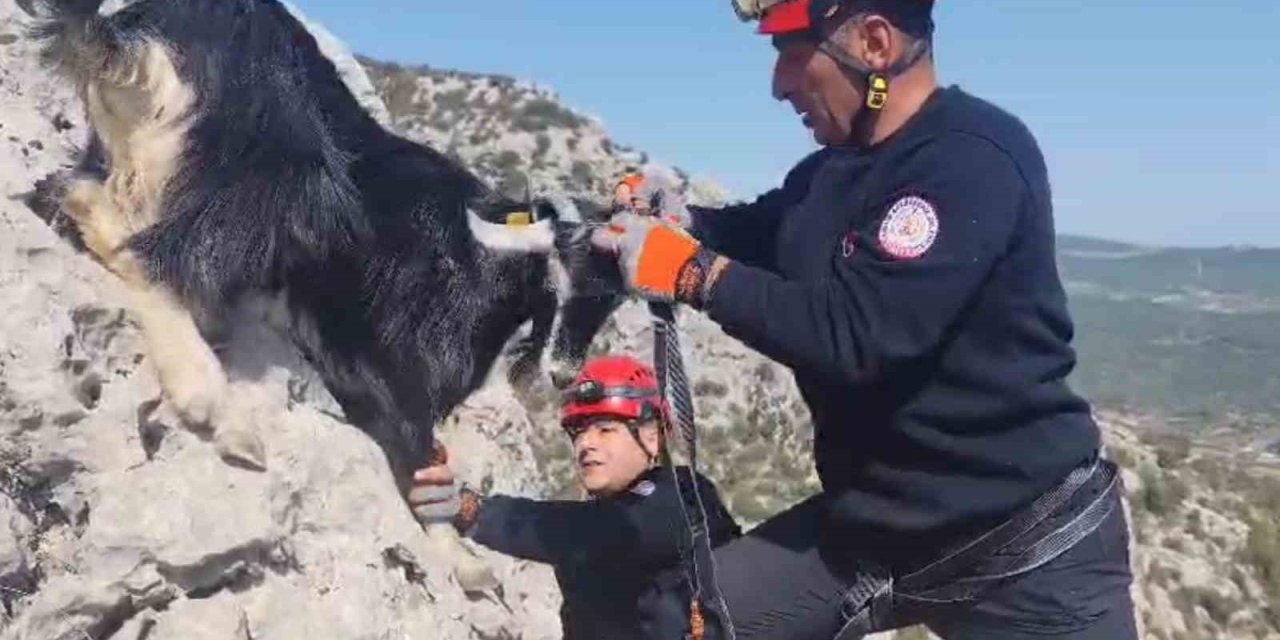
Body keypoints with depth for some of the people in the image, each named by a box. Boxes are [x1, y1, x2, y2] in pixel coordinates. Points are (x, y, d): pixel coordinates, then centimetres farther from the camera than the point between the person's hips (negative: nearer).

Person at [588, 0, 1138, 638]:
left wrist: (694, 273, -23)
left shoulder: (973, 160, -21)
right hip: (870, 522, 8)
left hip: (1023, 545, -7)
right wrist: (672, 220, -4)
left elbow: (855, 334, -29)